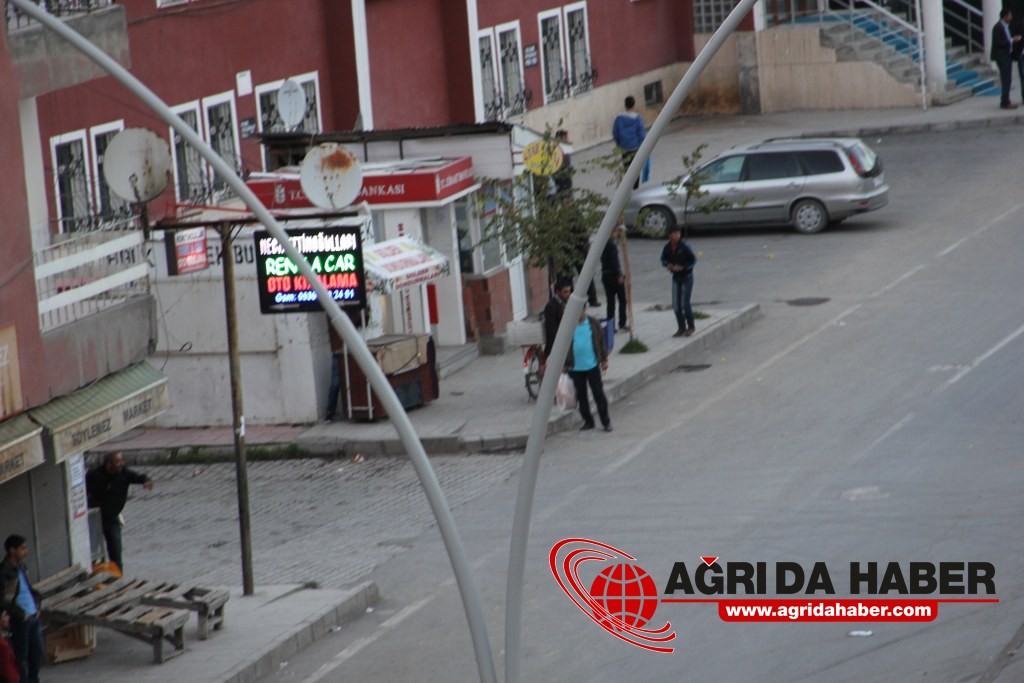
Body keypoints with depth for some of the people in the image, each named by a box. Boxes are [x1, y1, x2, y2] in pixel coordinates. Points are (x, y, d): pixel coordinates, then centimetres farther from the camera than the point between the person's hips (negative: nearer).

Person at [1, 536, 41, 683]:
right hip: (20, 620, -9)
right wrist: (20, 614, -18)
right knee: (21, 656, 2)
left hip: (34, 616, 9)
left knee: (37, 652, 17)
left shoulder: (20, 566, 7)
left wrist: (37, 602, 8)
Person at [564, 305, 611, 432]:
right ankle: (588, 421, 21)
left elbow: (601, 340, 6)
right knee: (581, 395, 9)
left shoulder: (593, 322, -2)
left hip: (592, 365, 0)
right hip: (576, 368, 0)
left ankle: (606, 421, 10)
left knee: (598, 393, 2)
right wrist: (565, 364, 0)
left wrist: (604, 359, 6)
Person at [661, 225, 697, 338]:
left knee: (684, 303, -7)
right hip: (676, 277, 5)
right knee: (676, 304, 5)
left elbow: (693, 260, -12)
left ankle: (691, 327, 11)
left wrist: (682, 267, -22)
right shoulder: (668, 247, -4)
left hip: (686, 277, -5)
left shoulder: (684, 247, -19)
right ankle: (682, 328, 18)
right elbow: (664, 259, 11)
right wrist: (668, 264, -10)